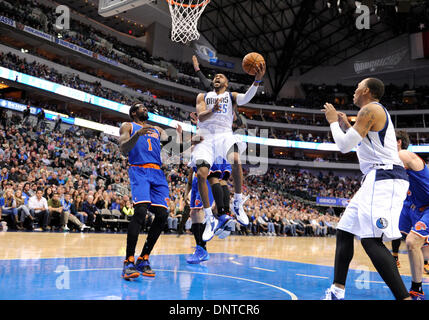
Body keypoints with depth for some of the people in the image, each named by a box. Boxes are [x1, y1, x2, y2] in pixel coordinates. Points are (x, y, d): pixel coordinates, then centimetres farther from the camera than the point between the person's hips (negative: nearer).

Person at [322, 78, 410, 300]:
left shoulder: (370, 109, -8)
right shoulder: (376, 112, 24)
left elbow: (344, 146, -12)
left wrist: (333, 121, 4)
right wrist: (346, 126, 28)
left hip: (384, 179, -11)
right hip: (377, 179, 11)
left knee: (371, 240, -20)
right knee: (344, 232, 11)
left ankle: (404, 297, -19)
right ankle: (337, 292, 16)